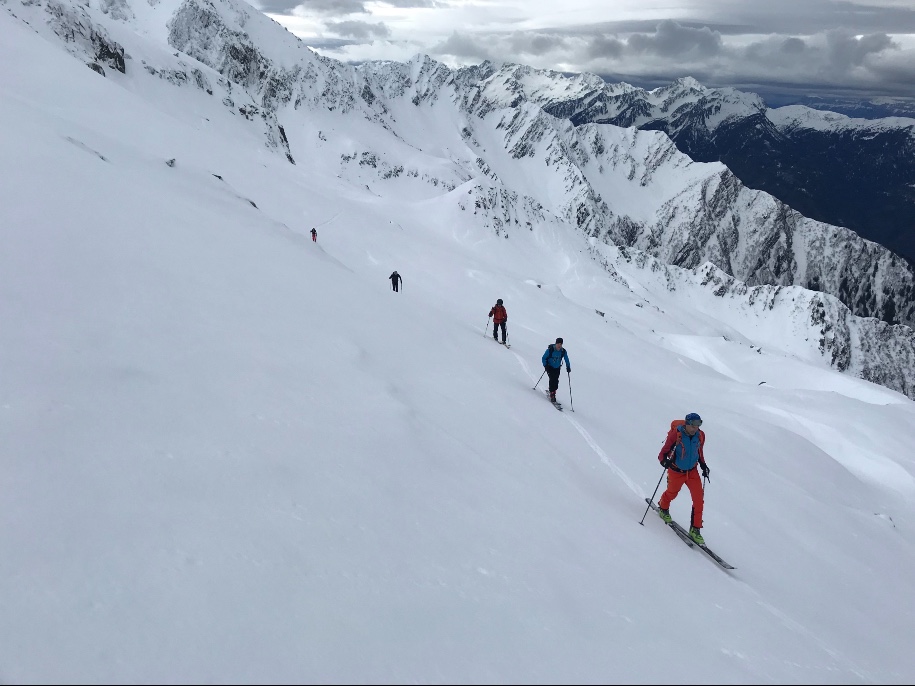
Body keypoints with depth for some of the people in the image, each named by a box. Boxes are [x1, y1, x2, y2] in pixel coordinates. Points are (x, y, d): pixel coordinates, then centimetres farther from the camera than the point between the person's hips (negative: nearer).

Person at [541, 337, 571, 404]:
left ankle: (552, 390, 20)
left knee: (556, 381, -6)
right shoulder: (550, 350, -19)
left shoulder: (563, 351, -10)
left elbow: (567, 360, 4)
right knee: (552, 379, -19)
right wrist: (545, 365, -22)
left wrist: (568, 367, -9)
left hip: (557, 368, 3)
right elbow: (543, 358, -10)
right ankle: (552, 394, -14)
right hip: (550, 367, -3)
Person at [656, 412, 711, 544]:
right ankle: (663, 508, 55)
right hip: (676, 471, -3)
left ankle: (695, 530, 8)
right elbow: (663, 453, -23)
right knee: (672, 493, 20)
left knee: (699, 501, -7)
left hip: (693, 471, 3)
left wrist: (703, 465, 4)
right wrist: (664, 461, -43)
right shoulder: (676, 434, -24)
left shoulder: (700, 436, -10)